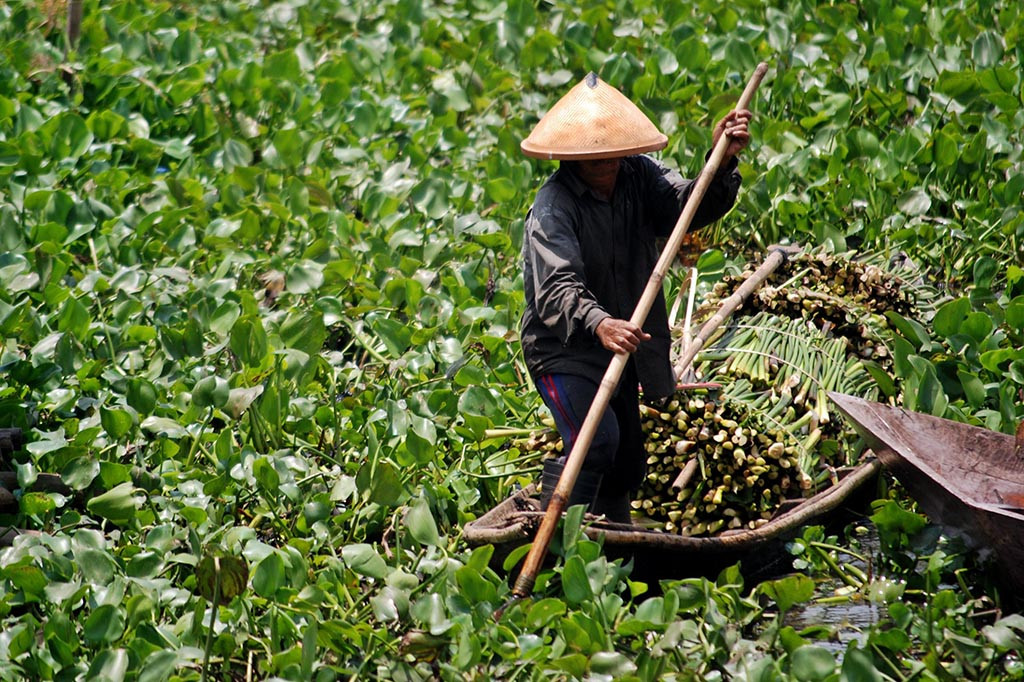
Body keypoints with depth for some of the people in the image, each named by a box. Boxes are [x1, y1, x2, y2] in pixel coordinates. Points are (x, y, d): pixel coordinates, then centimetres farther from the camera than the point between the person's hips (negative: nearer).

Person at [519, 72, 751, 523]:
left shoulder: (639, 178, -3)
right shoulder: (553, 207, -23)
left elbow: (693, 206, -15)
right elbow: (557, 287, -35)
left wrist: (722, 163, -34)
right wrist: (599, 324, -54)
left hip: (619, 348, 7)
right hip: (562, 348, -7)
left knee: (628, 461, 16)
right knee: (596, 440, -28)